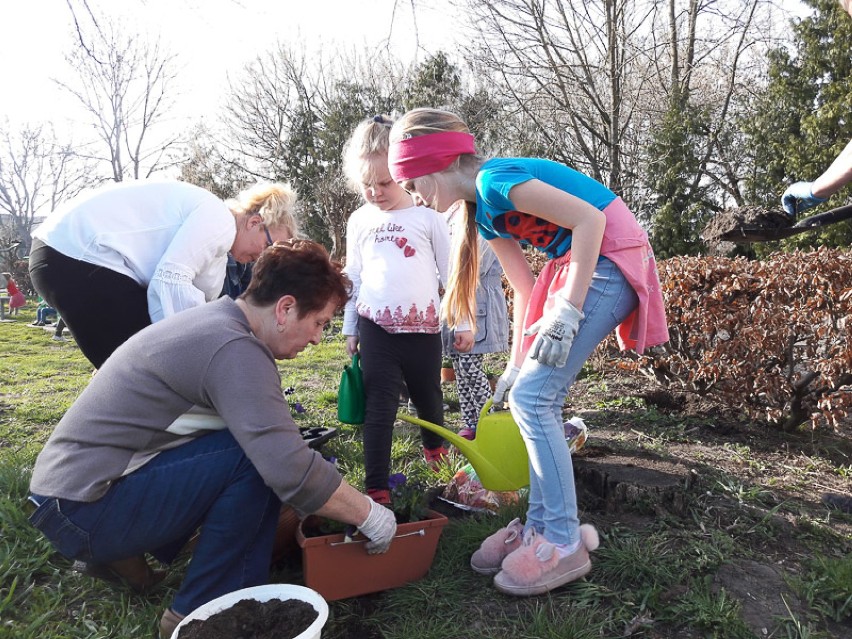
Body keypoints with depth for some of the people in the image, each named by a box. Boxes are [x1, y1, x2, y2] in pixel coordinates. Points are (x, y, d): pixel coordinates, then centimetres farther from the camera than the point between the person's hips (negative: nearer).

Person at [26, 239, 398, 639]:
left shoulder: (214, 321, 7)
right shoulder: (234, 348, -23)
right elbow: (290, 469, -29)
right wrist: (369, 515, -14)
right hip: (83, 508, -9)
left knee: (260, 444, 6)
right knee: (257, 456, -22)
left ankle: (125, 554, 15)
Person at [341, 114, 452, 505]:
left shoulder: (427, 217, -2)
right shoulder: (359, 222, 7)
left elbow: (450, 272, 2)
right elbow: (353, 277, 13)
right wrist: (350, 327, 14)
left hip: (423, 327, -1)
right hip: (376, 328, 1)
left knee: (427, 395, 16)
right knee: (379, 406, -1)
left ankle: (435, 447, 46)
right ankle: (376, 488, 5)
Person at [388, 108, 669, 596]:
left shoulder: (494, 180, -16)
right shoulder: (483, 211, 12)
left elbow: (589, 219, -21)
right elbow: (524, 286, 15)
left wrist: (566, 312, -23)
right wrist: (518, 362, 17)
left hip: (609, 259, -10)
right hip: (574, 265, 10)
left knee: (532, 398, -12)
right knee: (540, 399, 7)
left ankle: (563, 544, 0)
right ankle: (542, 524, 19)